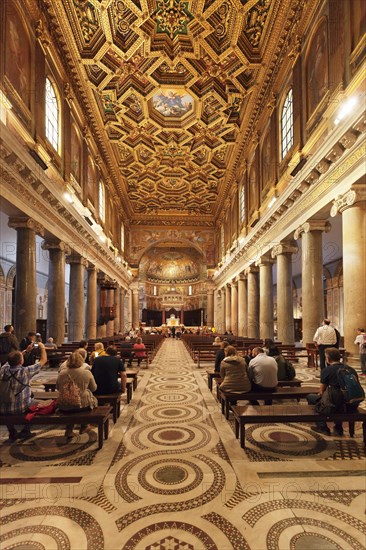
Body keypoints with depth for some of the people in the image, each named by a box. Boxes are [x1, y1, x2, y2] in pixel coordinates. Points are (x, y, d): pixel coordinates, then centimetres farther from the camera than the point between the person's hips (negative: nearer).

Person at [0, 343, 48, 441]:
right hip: (21, 408, -4)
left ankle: (12, 433, 37)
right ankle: (25, 431, 25)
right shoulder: (25, 371, -18)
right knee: (36, 403, 24)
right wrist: (42, 348, 10)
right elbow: (43, 360, -6)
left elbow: (13, 359, 15)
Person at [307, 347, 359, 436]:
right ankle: (338, 428, 34)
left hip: (337, 406, -6)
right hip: (353, 406, 6)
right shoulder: (351, 369, 10)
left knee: (310, 397, 14)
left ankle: (322, 427, 18)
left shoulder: (326, 370, -4)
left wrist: (319, 394, 29)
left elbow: (321, 392, 4)